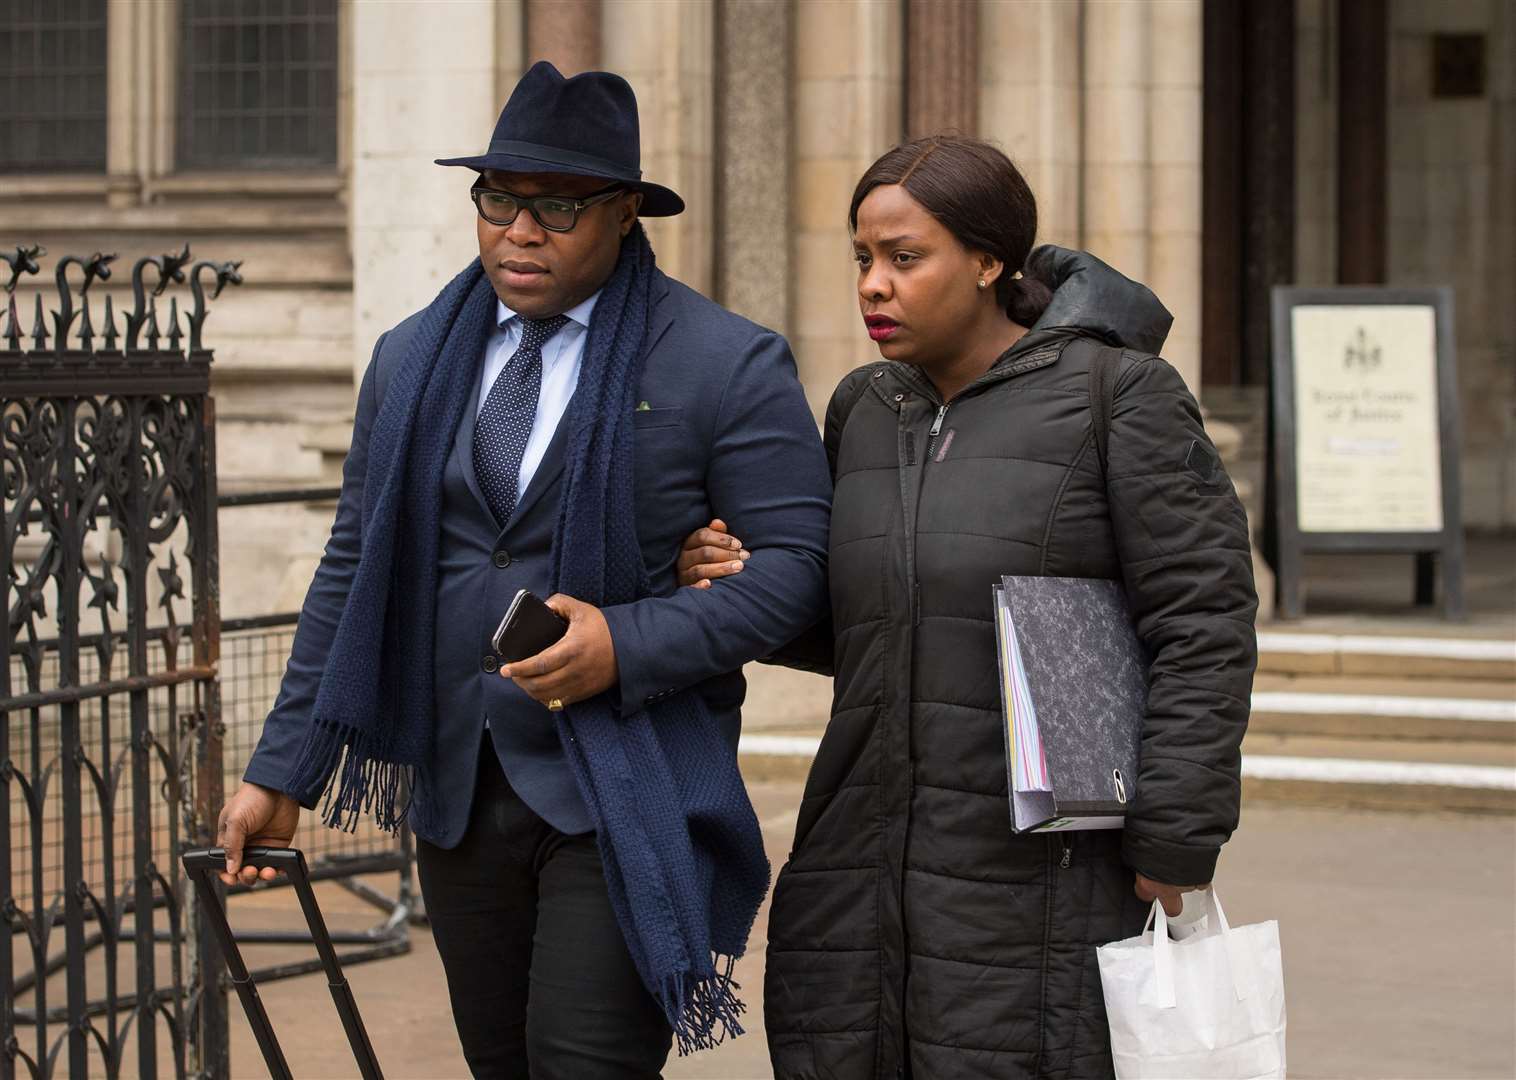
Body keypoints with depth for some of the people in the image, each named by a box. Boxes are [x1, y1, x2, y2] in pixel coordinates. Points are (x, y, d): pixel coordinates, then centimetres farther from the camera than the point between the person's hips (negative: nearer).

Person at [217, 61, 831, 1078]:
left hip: (627, 792, -5)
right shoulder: (413, 360, 10)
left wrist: (627, 645, -22)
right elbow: (356, 568, 13)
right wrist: (282, 771, 10)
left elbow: (797, 564, -10)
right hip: (459, 787, 5)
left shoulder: (730, 365, -5)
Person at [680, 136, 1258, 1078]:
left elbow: (1203, 623, -10)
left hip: (1048, 882, -6)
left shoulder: (1117, 393, -7)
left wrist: (1174, 849, -15)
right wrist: (741, 584, 1)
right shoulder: (869, 410, 12)